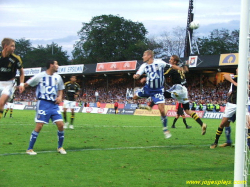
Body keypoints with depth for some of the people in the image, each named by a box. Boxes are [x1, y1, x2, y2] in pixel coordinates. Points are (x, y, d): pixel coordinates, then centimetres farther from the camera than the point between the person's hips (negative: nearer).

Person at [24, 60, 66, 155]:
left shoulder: (58, 77, 10)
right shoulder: (40, 76, -5)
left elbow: (60, 90, 22)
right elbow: (26, 84, -2)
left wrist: (60, 97, 2)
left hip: (54, 104, 5)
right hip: (43, 104, -5)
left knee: (60, 125, -4)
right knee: (39, 126, -9)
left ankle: (60, 147, 15)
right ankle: (29, 149, 1)